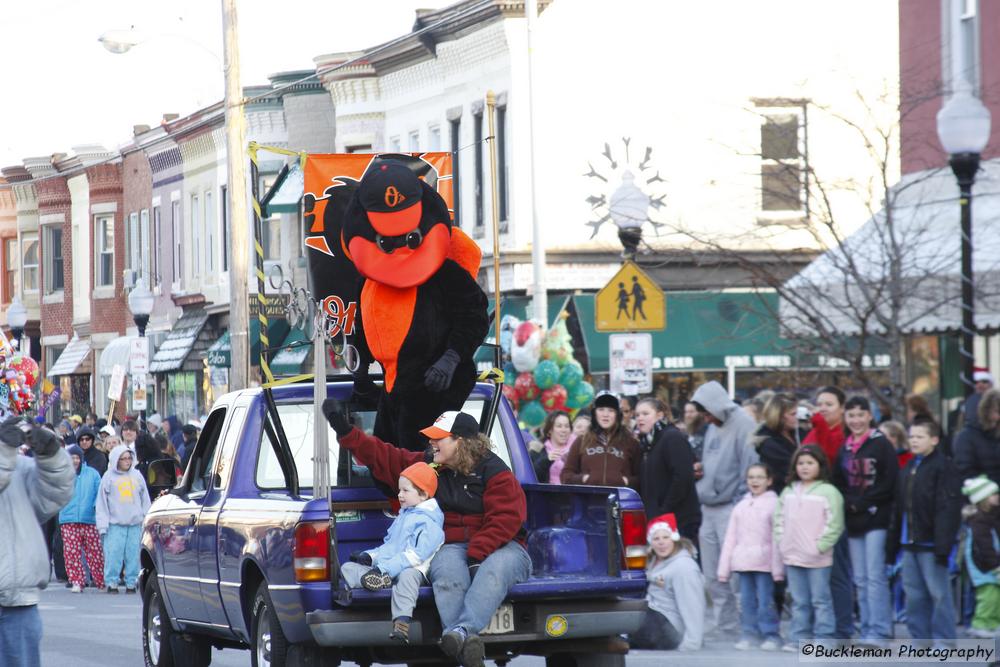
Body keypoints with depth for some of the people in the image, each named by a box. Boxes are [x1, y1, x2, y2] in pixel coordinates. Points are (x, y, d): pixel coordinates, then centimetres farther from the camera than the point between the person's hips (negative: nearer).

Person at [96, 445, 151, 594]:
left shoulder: (137, 476, 11)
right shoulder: (109, 477, 3)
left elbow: (145, 499, 16)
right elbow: (102, 503, 3)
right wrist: (103, 524, -4)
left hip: (135, 523, 3)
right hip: (115, 524, -3)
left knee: (133, 555, 1)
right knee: (113, 554, -7)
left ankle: (131, 582, 7)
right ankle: (112, 582, 0)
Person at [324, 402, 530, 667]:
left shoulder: (494, 471, -2)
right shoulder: (429, 467, 14)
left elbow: (504, 519, -12)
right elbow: (383, 457, 18)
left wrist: (477, 555, -24)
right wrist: (346, 431, 10)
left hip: (499, 546, -2)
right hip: (452, 548, 3)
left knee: (492, 573, -40)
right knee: (448, 577, -36)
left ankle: (462, 631, -58)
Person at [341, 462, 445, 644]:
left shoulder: (429, 521, -5)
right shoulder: (403, 516, 25)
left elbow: (418, 553, -17)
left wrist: (386, 567, -23)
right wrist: (370, 555, 12)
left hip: (410, 568, -9)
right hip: (385, 569, 9)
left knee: (407, 576, -42)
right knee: (348, 568, -1)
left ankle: (402, 622, -56)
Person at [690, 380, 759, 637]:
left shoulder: (742, 425, -10)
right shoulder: (712, 428, 17)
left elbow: (750, 468, -14)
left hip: (730, 507, -9)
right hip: (708, 508, 9)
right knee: (712, 574, 11)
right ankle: (723, 622, 18)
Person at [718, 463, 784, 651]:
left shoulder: (773, 504, -1)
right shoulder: (741, 506, 15)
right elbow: (730, 537, 15)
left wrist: (777, 568, -11)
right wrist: (724, 568, 10)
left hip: (764, 563, -5)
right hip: (743, 561, 5)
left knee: (765, 600, -7)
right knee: (746, 600, 6)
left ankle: (771, 635, 0)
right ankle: (749, 634, 13)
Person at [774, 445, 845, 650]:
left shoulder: (828, 491, -7)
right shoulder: (788, 492, 12)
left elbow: (834, 524, -10)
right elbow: (780, 519, 16)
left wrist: (821, 545, -14)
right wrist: (781, 543, 4)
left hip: (817, 558, -6)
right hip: (792, 556, 6)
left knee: (820, 600, -1)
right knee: (799, 601, 11)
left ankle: (823, 639, 2)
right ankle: (799, 639, 15)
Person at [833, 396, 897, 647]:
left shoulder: (881, 444, -3)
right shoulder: (844, 448, 15)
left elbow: (890, 483, -10)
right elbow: (838, 482, 15)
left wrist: (861, 503, -10)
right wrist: (848, 503, -4)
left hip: (877, 519, -6)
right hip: (853, 521, 6)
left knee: (875, 576, -11)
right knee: (860, 579, 7)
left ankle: (880, 632, -12)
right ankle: (868, 631, 10)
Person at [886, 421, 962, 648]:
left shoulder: (944, 467, -8)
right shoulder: (907, 469, 17)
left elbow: (949, 509, -14)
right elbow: (898, 508, 20)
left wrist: (943, 544, -20)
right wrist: (892, 545, 16)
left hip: (930, 544, -8)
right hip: (909, 544, 8)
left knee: (939, 593, -4)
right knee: (914, 593, 9)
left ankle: (943, 643, 1)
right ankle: (920, 638, 16)